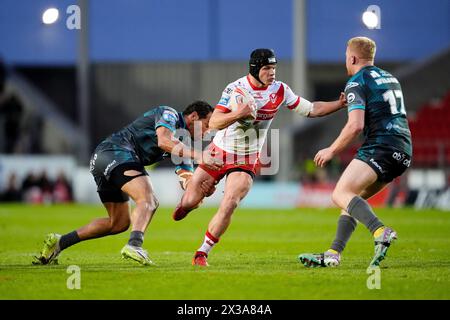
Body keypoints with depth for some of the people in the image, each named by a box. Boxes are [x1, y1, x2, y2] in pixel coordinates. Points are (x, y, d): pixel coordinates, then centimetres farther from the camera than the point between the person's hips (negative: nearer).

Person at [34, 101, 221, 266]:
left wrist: (203, 186, -8)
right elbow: (163, 140, -22)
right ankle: (134, 245, -51)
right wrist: (197, 155, -25)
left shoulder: (182, 144, 25)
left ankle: (58, 242, 21)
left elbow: (186, 178, 14)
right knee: (148, 200, -27)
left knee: (120, 222, 17)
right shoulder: (169, 114, -1)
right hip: (116, 152, -10)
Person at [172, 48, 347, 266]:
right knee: (191, 200, 1)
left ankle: (202, 253, -4)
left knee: (228, 207, -18)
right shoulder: (235, 89, -17)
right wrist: (238, 113, -38)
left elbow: (311, 110, 3)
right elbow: (213, 123, -22)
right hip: (219, 152, -1)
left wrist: (341, 103, -7)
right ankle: (186, 204, 41)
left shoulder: (280, 91, -5)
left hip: (247, 160, 1)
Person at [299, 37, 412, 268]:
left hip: (380, 147, -9)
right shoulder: (390, 78, 24)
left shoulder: (357, 82, -3)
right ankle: (333, 254, 7)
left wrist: (331, 151, -3)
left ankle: (380, 232, -38)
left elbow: (356, 125, -15)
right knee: (353, 198, 15)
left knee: (341, 194, -15)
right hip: (403, 150, 9)